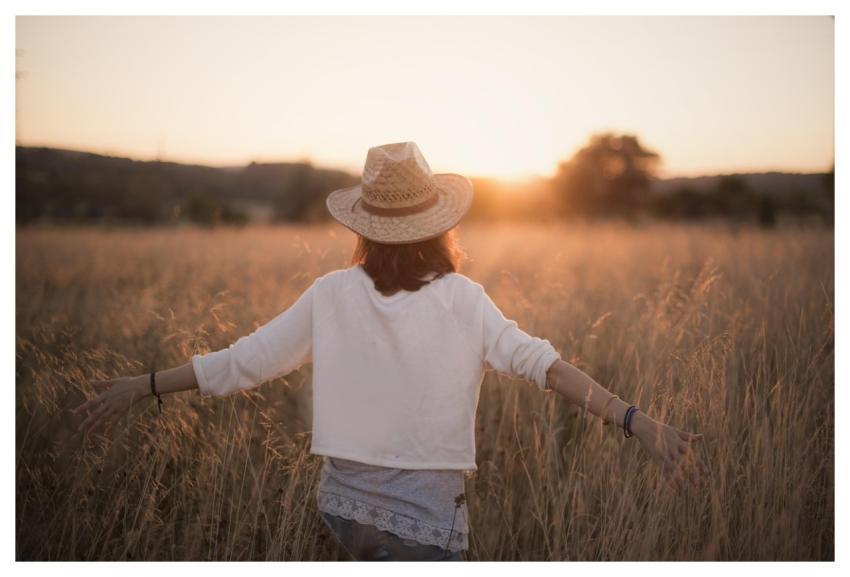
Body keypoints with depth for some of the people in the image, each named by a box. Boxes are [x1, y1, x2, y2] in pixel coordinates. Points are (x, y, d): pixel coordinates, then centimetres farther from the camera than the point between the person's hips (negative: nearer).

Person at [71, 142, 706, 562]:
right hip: (425, 514, -3)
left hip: (345, 502, 4)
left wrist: (143, 386, 9)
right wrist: (637, 421, -25)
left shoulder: (332, 294, -4)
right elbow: (538, 361, -22)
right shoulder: (464, 301, -10)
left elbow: (242, 361, -2)